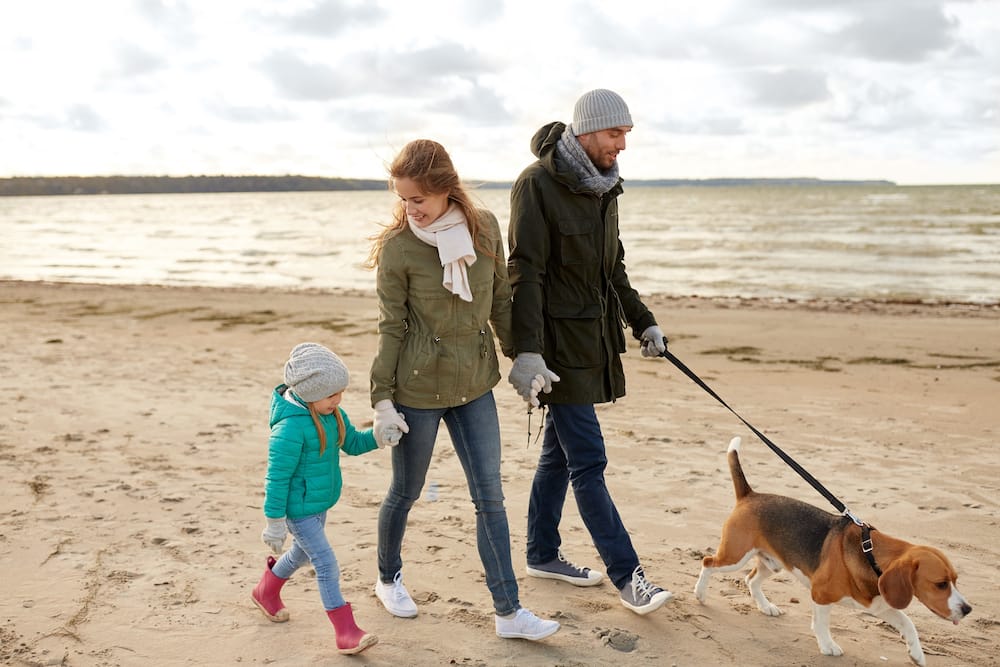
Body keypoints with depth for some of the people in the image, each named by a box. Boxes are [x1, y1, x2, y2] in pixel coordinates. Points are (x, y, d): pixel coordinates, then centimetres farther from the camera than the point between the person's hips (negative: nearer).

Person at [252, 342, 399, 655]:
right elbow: (277, 477, -24)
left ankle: (266, 592, 54)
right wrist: (274, 521, -18)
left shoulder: (332, 413, -3)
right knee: (326, 564, -8)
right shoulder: (291, 426, -29)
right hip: (298, 509, -9)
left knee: (303, 552, 28)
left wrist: (377, 437, -10)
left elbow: (351, 442, 10)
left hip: (320, 502, 9)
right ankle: (346, 633, 0)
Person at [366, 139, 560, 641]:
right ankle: (388, 578, 40)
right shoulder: (398, 247, -13)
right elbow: (391, 328, -8)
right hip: (417, 387, -3)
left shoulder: (485, 228, -3)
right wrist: (382, 398, -8)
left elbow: (501, 302, 8)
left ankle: (508, 611, 13)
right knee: (406, 492, 14)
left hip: (474, 385, 3)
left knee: (490, 497, 4)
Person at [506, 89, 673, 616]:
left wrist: (643, 322, 22)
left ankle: (542, 554, 29)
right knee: (588, 462, -4)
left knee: (559, 452, 16)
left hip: (594, 340, 8)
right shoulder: (537, 184, -13)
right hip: (559, 343, -8)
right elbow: (525, 274, -19)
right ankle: (627, 576, 3)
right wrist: (526, 353, -25)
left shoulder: (604, 188, 13)